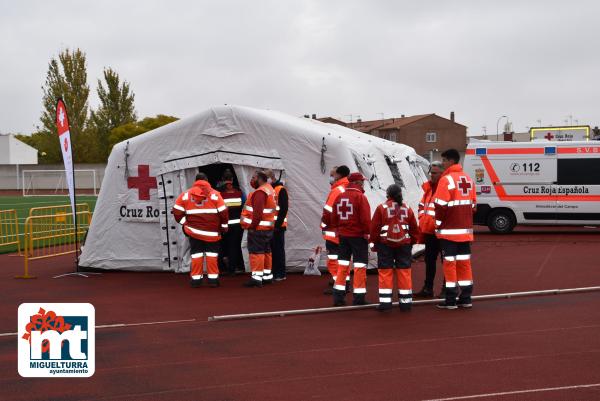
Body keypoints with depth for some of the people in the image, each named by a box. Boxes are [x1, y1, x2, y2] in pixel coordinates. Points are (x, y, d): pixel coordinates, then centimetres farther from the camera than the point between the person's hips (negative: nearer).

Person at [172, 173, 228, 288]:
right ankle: (213, 278, 6)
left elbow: (177, 211, 0)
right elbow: (223, 212, -5)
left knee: (196, 254, 8)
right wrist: (224, 226, 8)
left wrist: (185, 223, 11)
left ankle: (196, 279, 7)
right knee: (212, 253, 8)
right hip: (212, 232, -1)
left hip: (193, 230, 1)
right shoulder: (214, 194, -4)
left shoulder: (186, 194, 2)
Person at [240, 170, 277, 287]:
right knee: (266, 251, 15)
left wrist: (252, 226, -19)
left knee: (256, 252, -8)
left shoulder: (260, 192, -16)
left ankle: (257, 277, -8)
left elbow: (258, 212, -24)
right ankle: (267, 275, 22)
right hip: (268, 228, 10)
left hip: (258, 228, -10)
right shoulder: (269, 189, 16)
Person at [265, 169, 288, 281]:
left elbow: (283, 209, -14)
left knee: (278, 249, -3)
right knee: (271, 249, 9)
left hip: (277, 226, -7)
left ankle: (281, 274, 2)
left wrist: (278, 224, -17)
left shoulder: (281, 190, -8)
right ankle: (273, 272, 15)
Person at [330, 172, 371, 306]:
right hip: (358, 236, -6)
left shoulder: (339, 197, 6)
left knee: (342, 265, 13)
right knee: (360, 266, 1)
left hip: (343, 235, 6)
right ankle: (358, 297, 3)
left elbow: (334, 218, 10)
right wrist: (368, 232, -5)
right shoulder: (360, 196, -13)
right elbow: (365, 218, -18)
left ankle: (338, 295, 14)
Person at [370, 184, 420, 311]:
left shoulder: (381, 208, -5)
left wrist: (373, 243, 6)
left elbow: (374, 228, -5)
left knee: (385, 272, 2)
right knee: (404, 272, 6)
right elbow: (414, 228, 11)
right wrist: (412, 241, 23)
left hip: (385, 244, -2)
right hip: (404, 244, 3)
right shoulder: (407, 209, 6)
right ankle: (405, 301, 8)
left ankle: (385, 301, -1)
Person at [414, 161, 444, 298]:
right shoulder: (428, 187, 15)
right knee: (429, 260, 14)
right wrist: (422, 219, 15)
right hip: (429, 231, 9)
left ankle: (446, 290, 9)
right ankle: (427, 288, 23)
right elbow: (422, 205, 26)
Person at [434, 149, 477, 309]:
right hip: (465, 230, 7)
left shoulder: (446, 179, -12)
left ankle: (451, 300, 0)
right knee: (464, 262, 11)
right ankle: (466, 298, 14)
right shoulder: (468, 179, 12)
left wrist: (438, 225, -3)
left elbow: (441, 206, -15)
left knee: (450, 263, -2)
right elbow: (473, 204, 17)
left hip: (449, 230, -7)